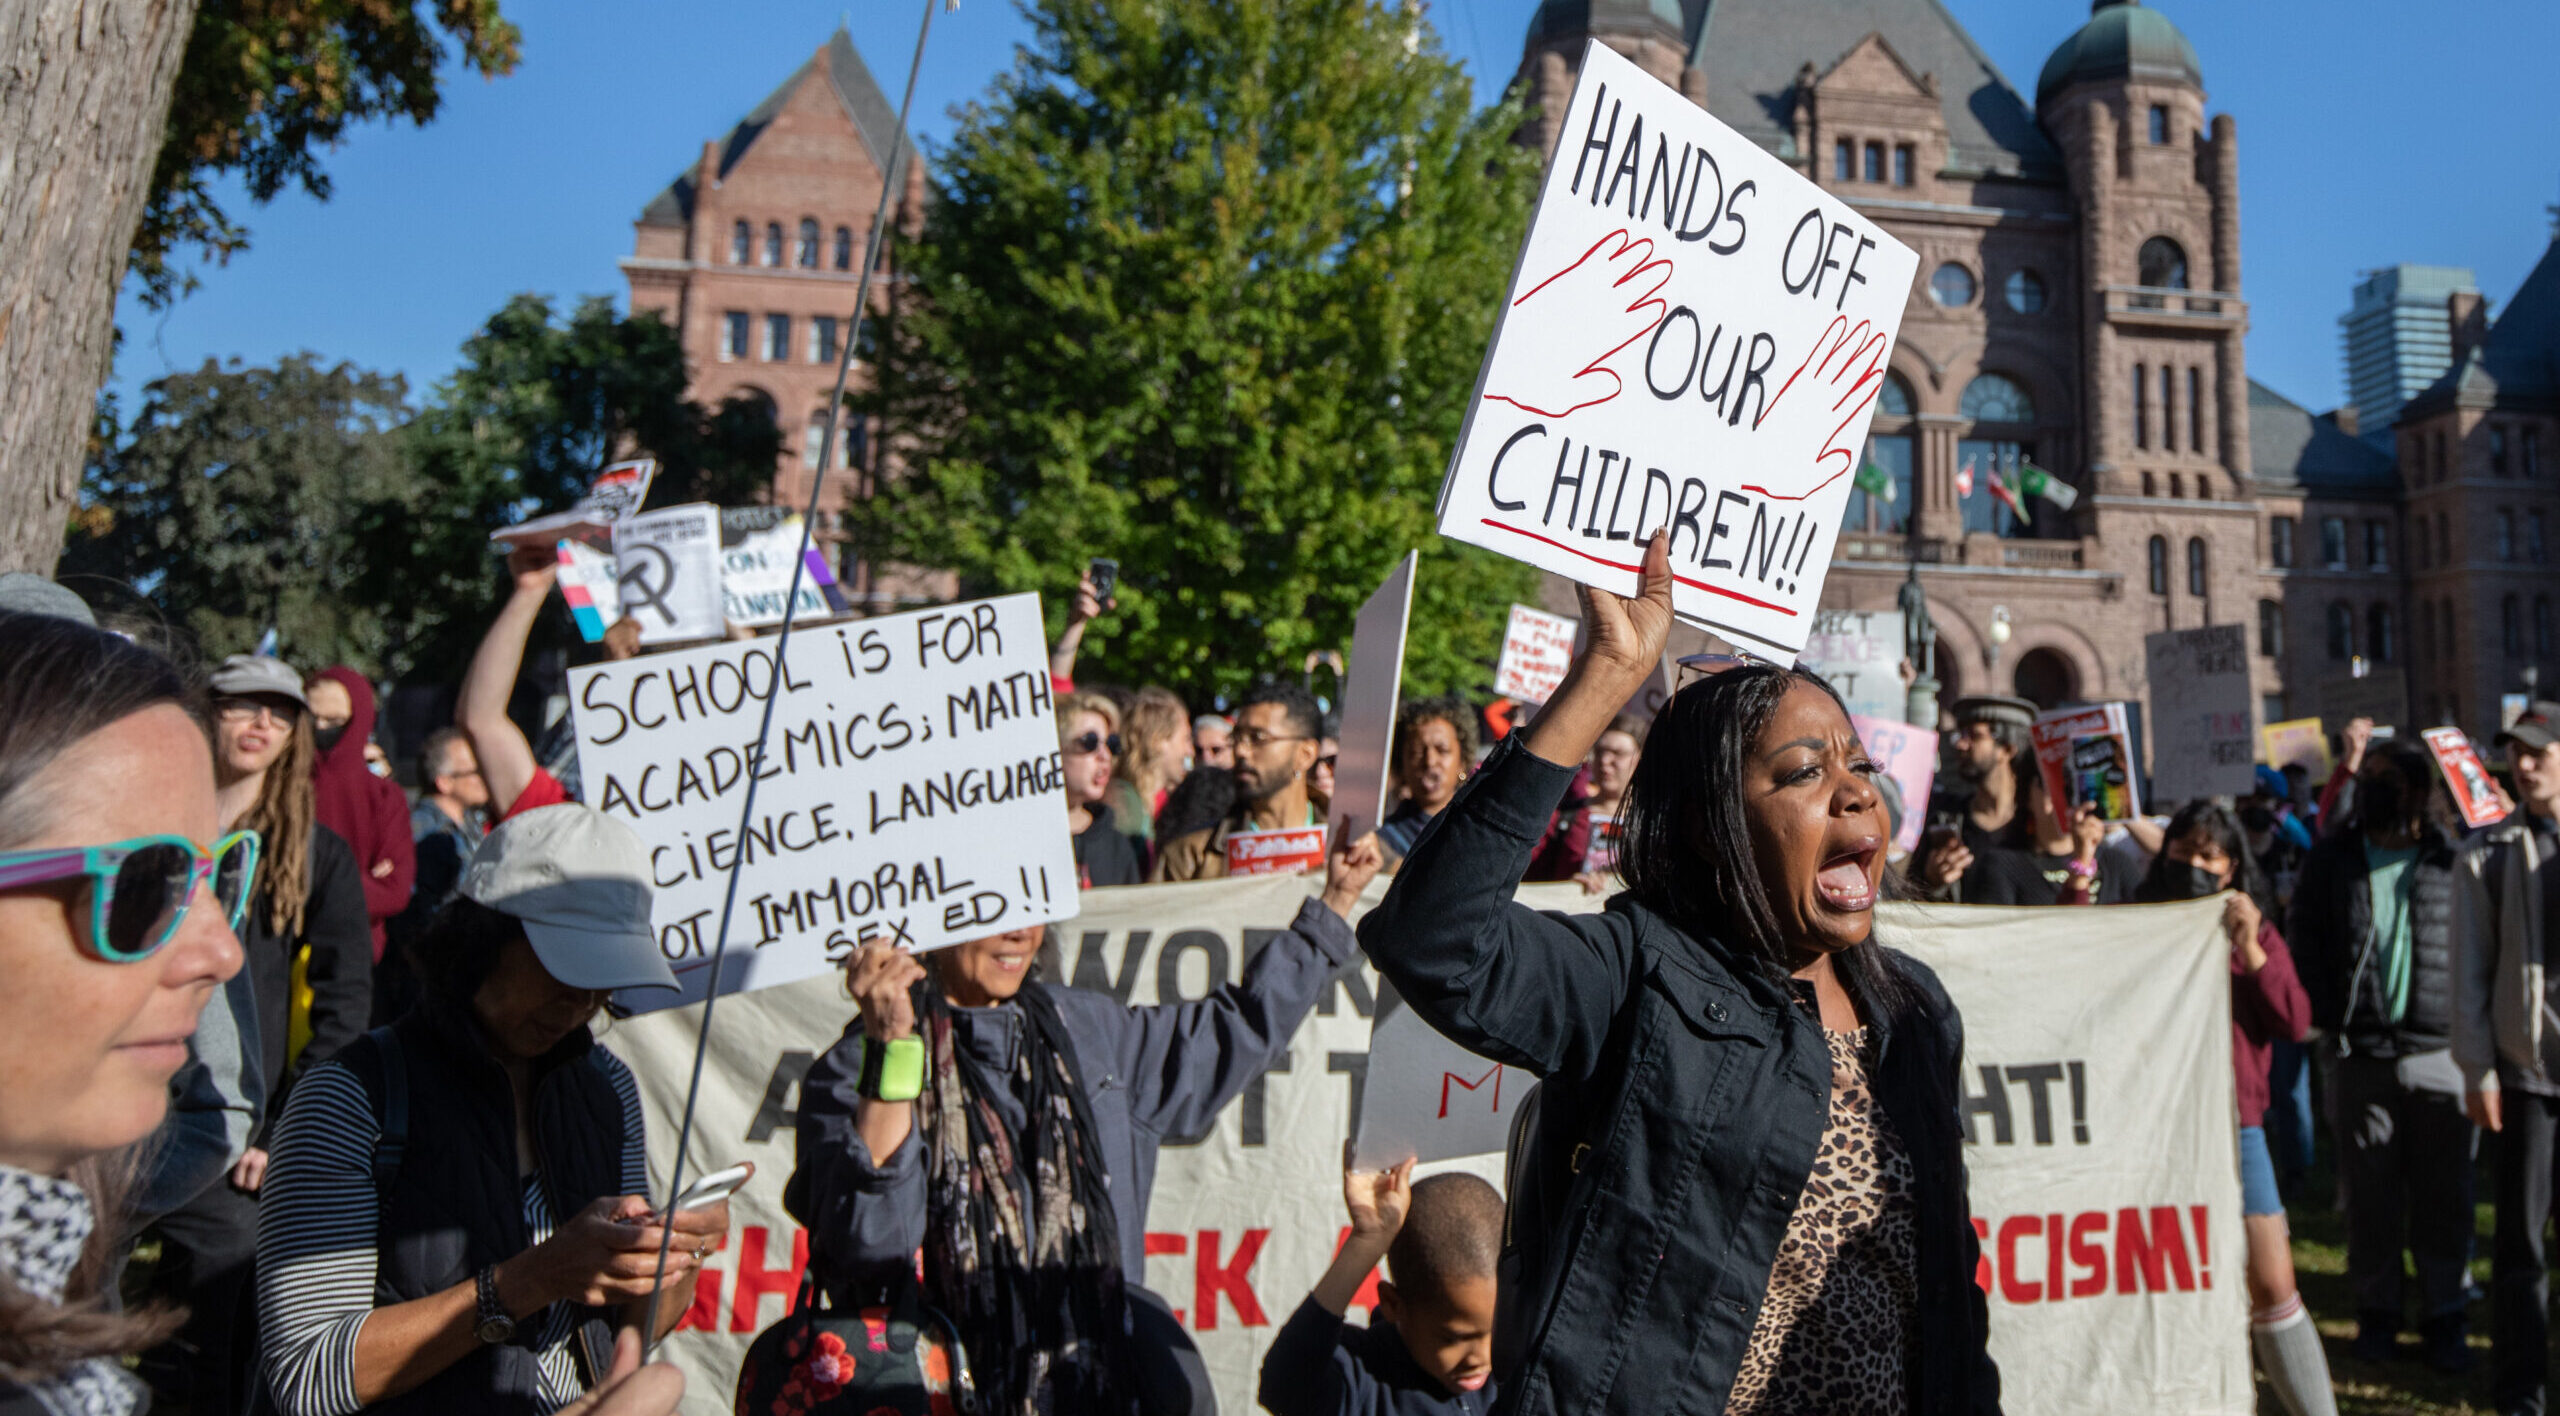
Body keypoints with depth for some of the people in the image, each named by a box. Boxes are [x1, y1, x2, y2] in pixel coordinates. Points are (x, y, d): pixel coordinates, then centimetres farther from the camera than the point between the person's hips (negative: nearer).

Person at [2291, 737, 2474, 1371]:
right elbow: (2304, 939, 8)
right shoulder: (2332, 857, 6)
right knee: (2370, 1194, 9)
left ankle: (2443, 1316, 18)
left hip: (2441, 1052, -1)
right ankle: (2376, 1311, 21)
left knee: (2443, 1196, 5)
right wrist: (2329, 1015, -2)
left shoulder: (2455, 858, 1)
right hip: (2361, 1054, 1)